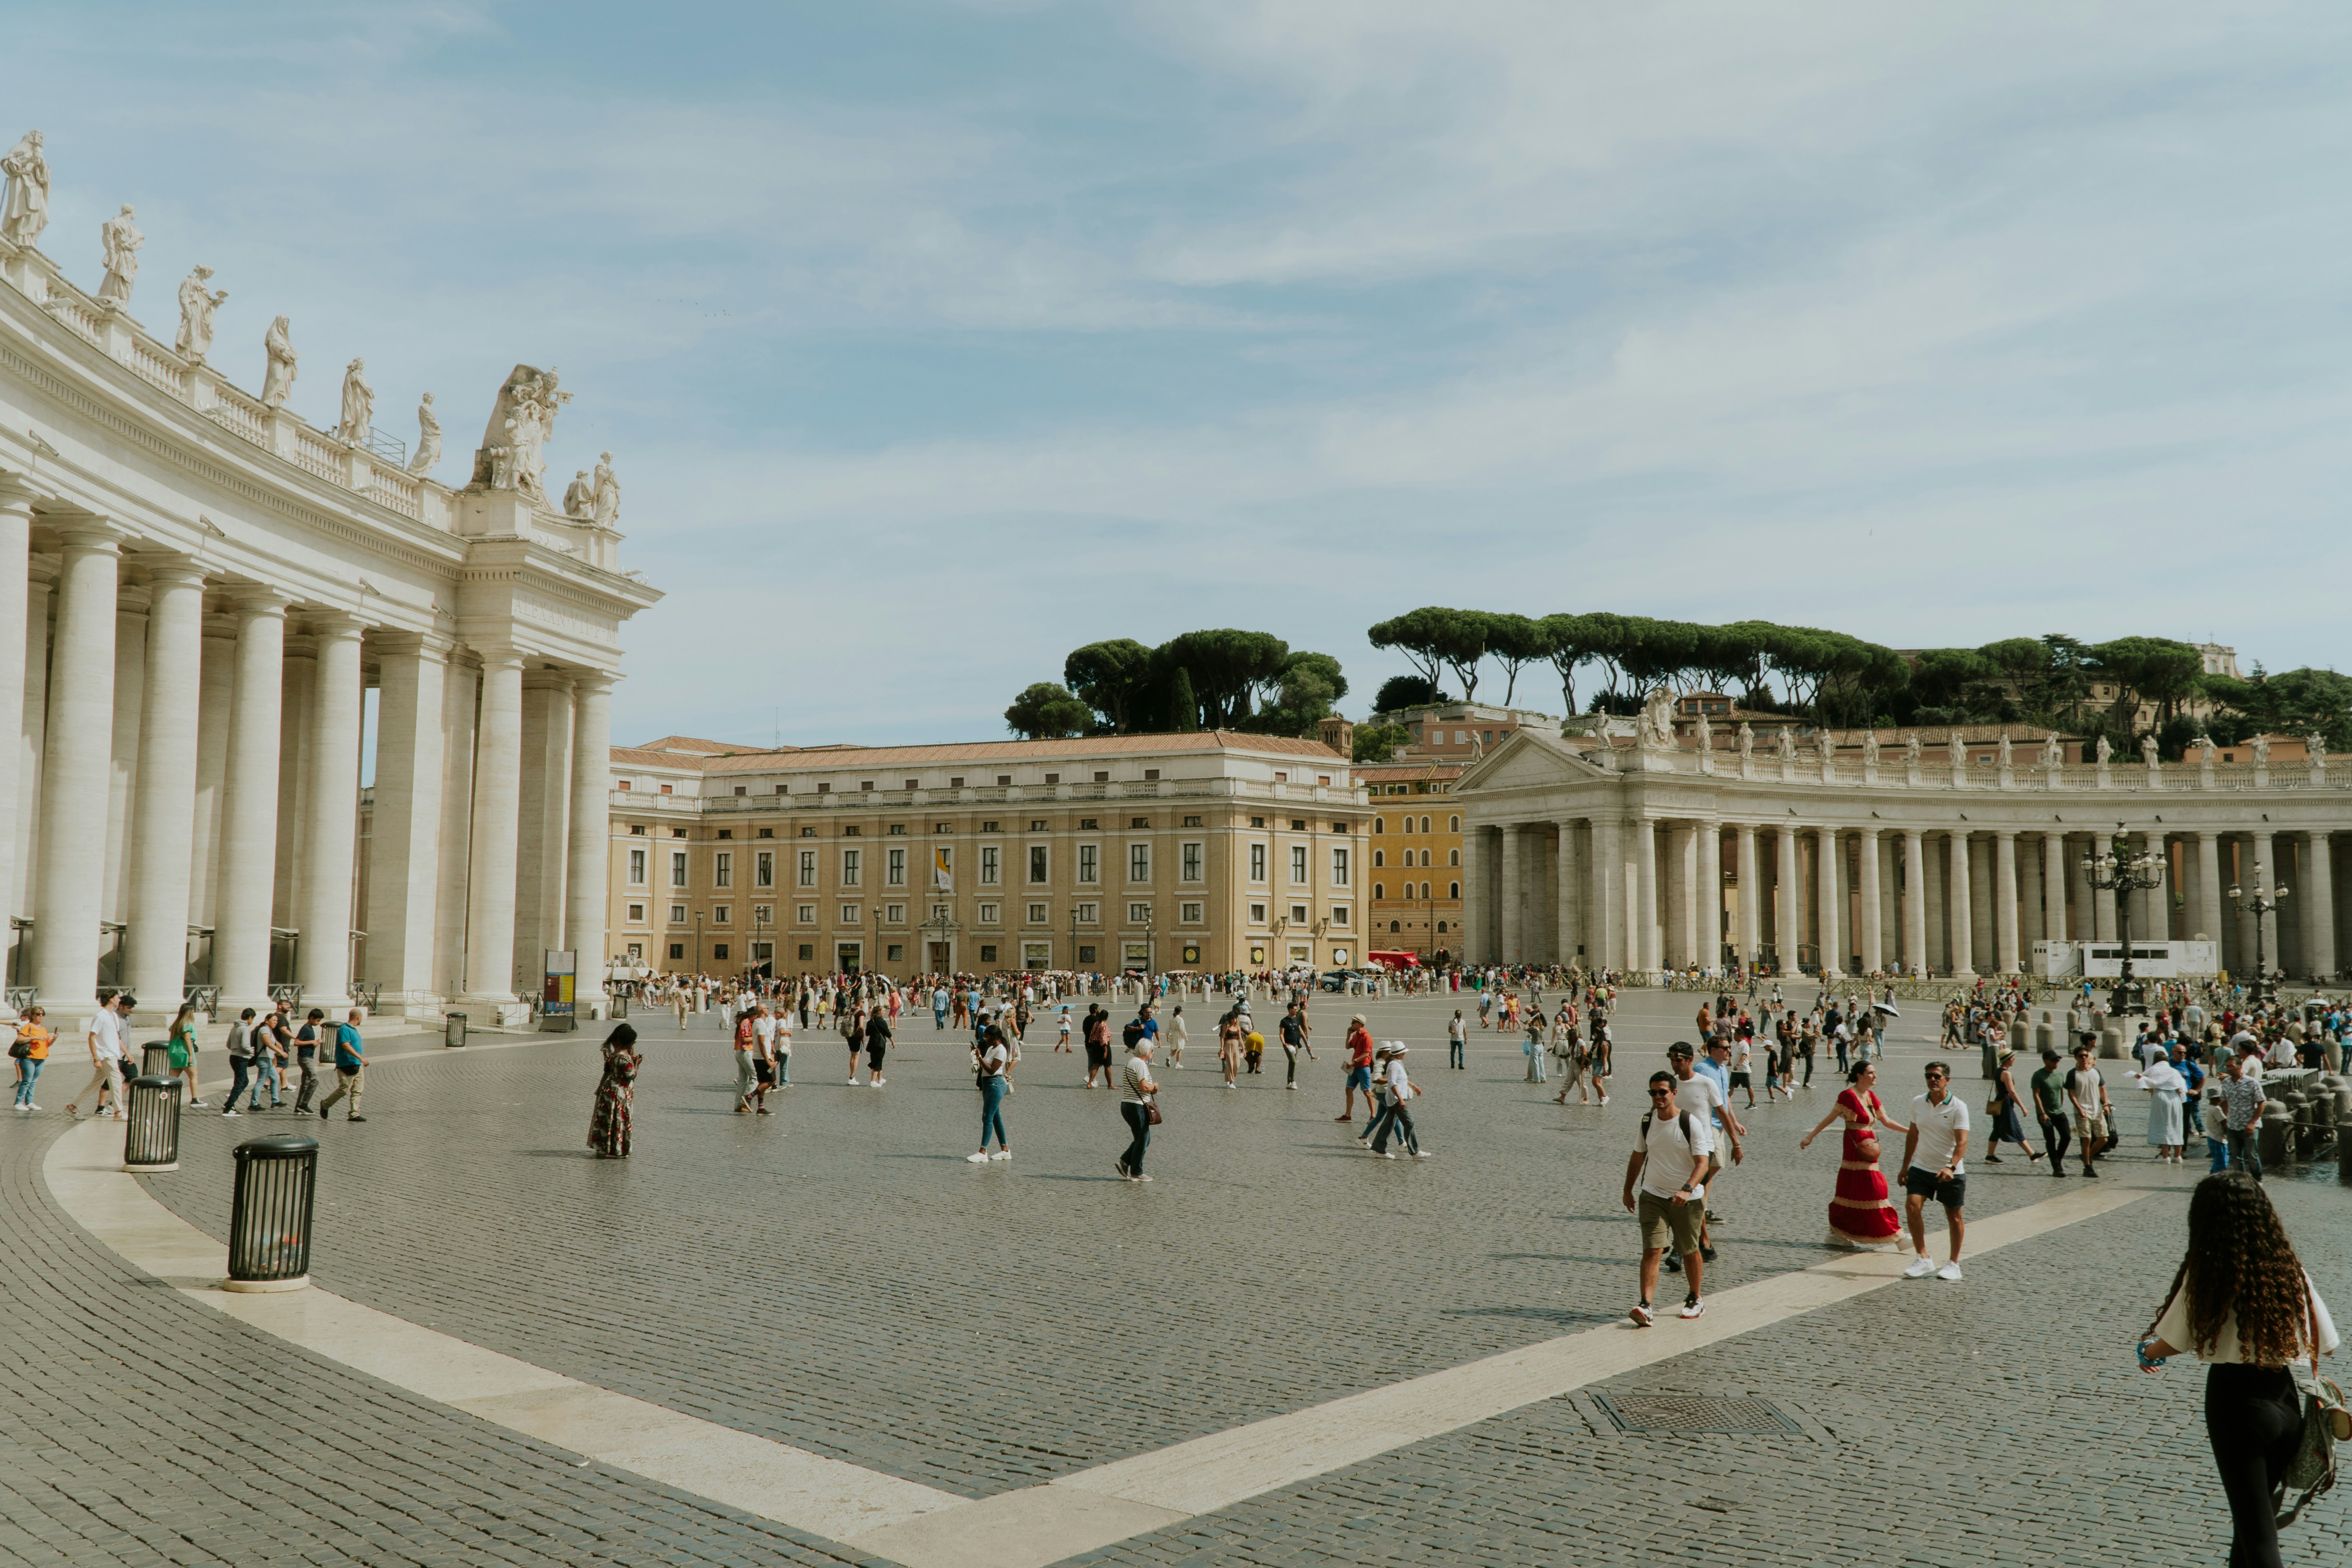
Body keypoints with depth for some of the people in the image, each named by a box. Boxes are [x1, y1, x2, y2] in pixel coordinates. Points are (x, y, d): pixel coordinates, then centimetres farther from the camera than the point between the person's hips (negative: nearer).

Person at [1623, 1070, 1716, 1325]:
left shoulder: (1691, 1123, -12)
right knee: (1652, 1250, -11)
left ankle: (1695, 1299, 34)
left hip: (1688, 1199, -2)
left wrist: (1688, 1190, -32)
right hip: (1653, 1196, 2)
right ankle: (1646, 1306, -16)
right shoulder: (1647, 1121, 2)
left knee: (1690, 1251, 12)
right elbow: (1638, 1157, 15)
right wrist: (1628, 1190, 19)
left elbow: (1702, 1162, -17)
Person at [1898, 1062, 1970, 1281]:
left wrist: (1951, 1167, -34)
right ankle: (1923, 1259, -5)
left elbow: (1962, 1141, -20)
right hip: (1921, 1168, 3)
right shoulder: (1918, 1103, 3)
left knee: (1954, 1217, 8)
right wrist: (1905, 1166, 15)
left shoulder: (1958, 1107, -11)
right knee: (1912, 1207, -14)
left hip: (1950, 1172, -3)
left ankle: (1954, 1264, 23)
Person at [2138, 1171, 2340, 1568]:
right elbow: (2327, 1345, 4)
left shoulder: (2206, 1275, -13)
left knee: (2257, 1533, 1)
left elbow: (2171, 1343, -3)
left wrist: (2146, 1352, 19)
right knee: (2257, 1512, 24)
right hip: (2286, 1404, 5)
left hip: (2236, 1404, -5)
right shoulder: (2290, 1271, -2)